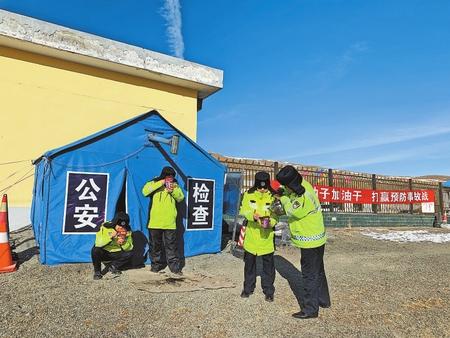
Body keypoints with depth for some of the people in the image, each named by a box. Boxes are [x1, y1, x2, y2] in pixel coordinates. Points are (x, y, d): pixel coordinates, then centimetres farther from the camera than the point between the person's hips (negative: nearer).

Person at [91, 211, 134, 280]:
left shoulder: (127, 231, -9)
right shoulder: (105, 227, -18)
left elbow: (129, 248, -8)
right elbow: (98, 243, -27)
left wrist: (123, 243, -28)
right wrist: (110, 237, -36)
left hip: (116, 254, 3)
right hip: (103, 253, -3)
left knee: (130, 254, -20)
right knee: (95, 250, -32)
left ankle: (112, 267, 2)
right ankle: (97, 271, -8)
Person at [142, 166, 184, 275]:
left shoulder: (175, 185, 10)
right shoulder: (154, 183, 2)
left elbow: (180, 197, 4)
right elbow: (145, 192, -15)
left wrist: (173, 191, -14)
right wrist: (160, 183, -18)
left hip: (170, 222, 1)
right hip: (155, 221, -1)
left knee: (171, 245, 4)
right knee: (155, 244, 9)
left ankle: (174, 266, 11)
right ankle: (156, 265, 23)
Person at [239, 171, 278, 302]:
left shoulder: (273, 196, -9)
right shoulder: (249, 194, -6)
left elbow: (276, 216, -8)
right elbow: (243, 210, -7)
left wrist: (270, 222, -29)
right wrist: (253, 215, -26)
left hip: (267, 236, -1)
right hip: (251, 235, 1)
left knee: (268, 264, 9)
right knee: (249, 263, 15)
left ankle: (269, 290, 28)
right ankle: (248, 288, 34)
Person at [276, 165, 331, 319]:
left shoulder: (305, 198, -31)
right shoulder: (302, 185, -3)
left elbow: (292, 212, -18)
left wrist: (284, 199, -5)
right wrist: (283, 195, -6)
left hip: (310, 241, -10)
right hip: (316, 239, 10)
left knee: (310, 275, 3)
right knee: (318, 271, 23)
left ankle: (310, 309, 17)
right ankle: (323, 300, 40)